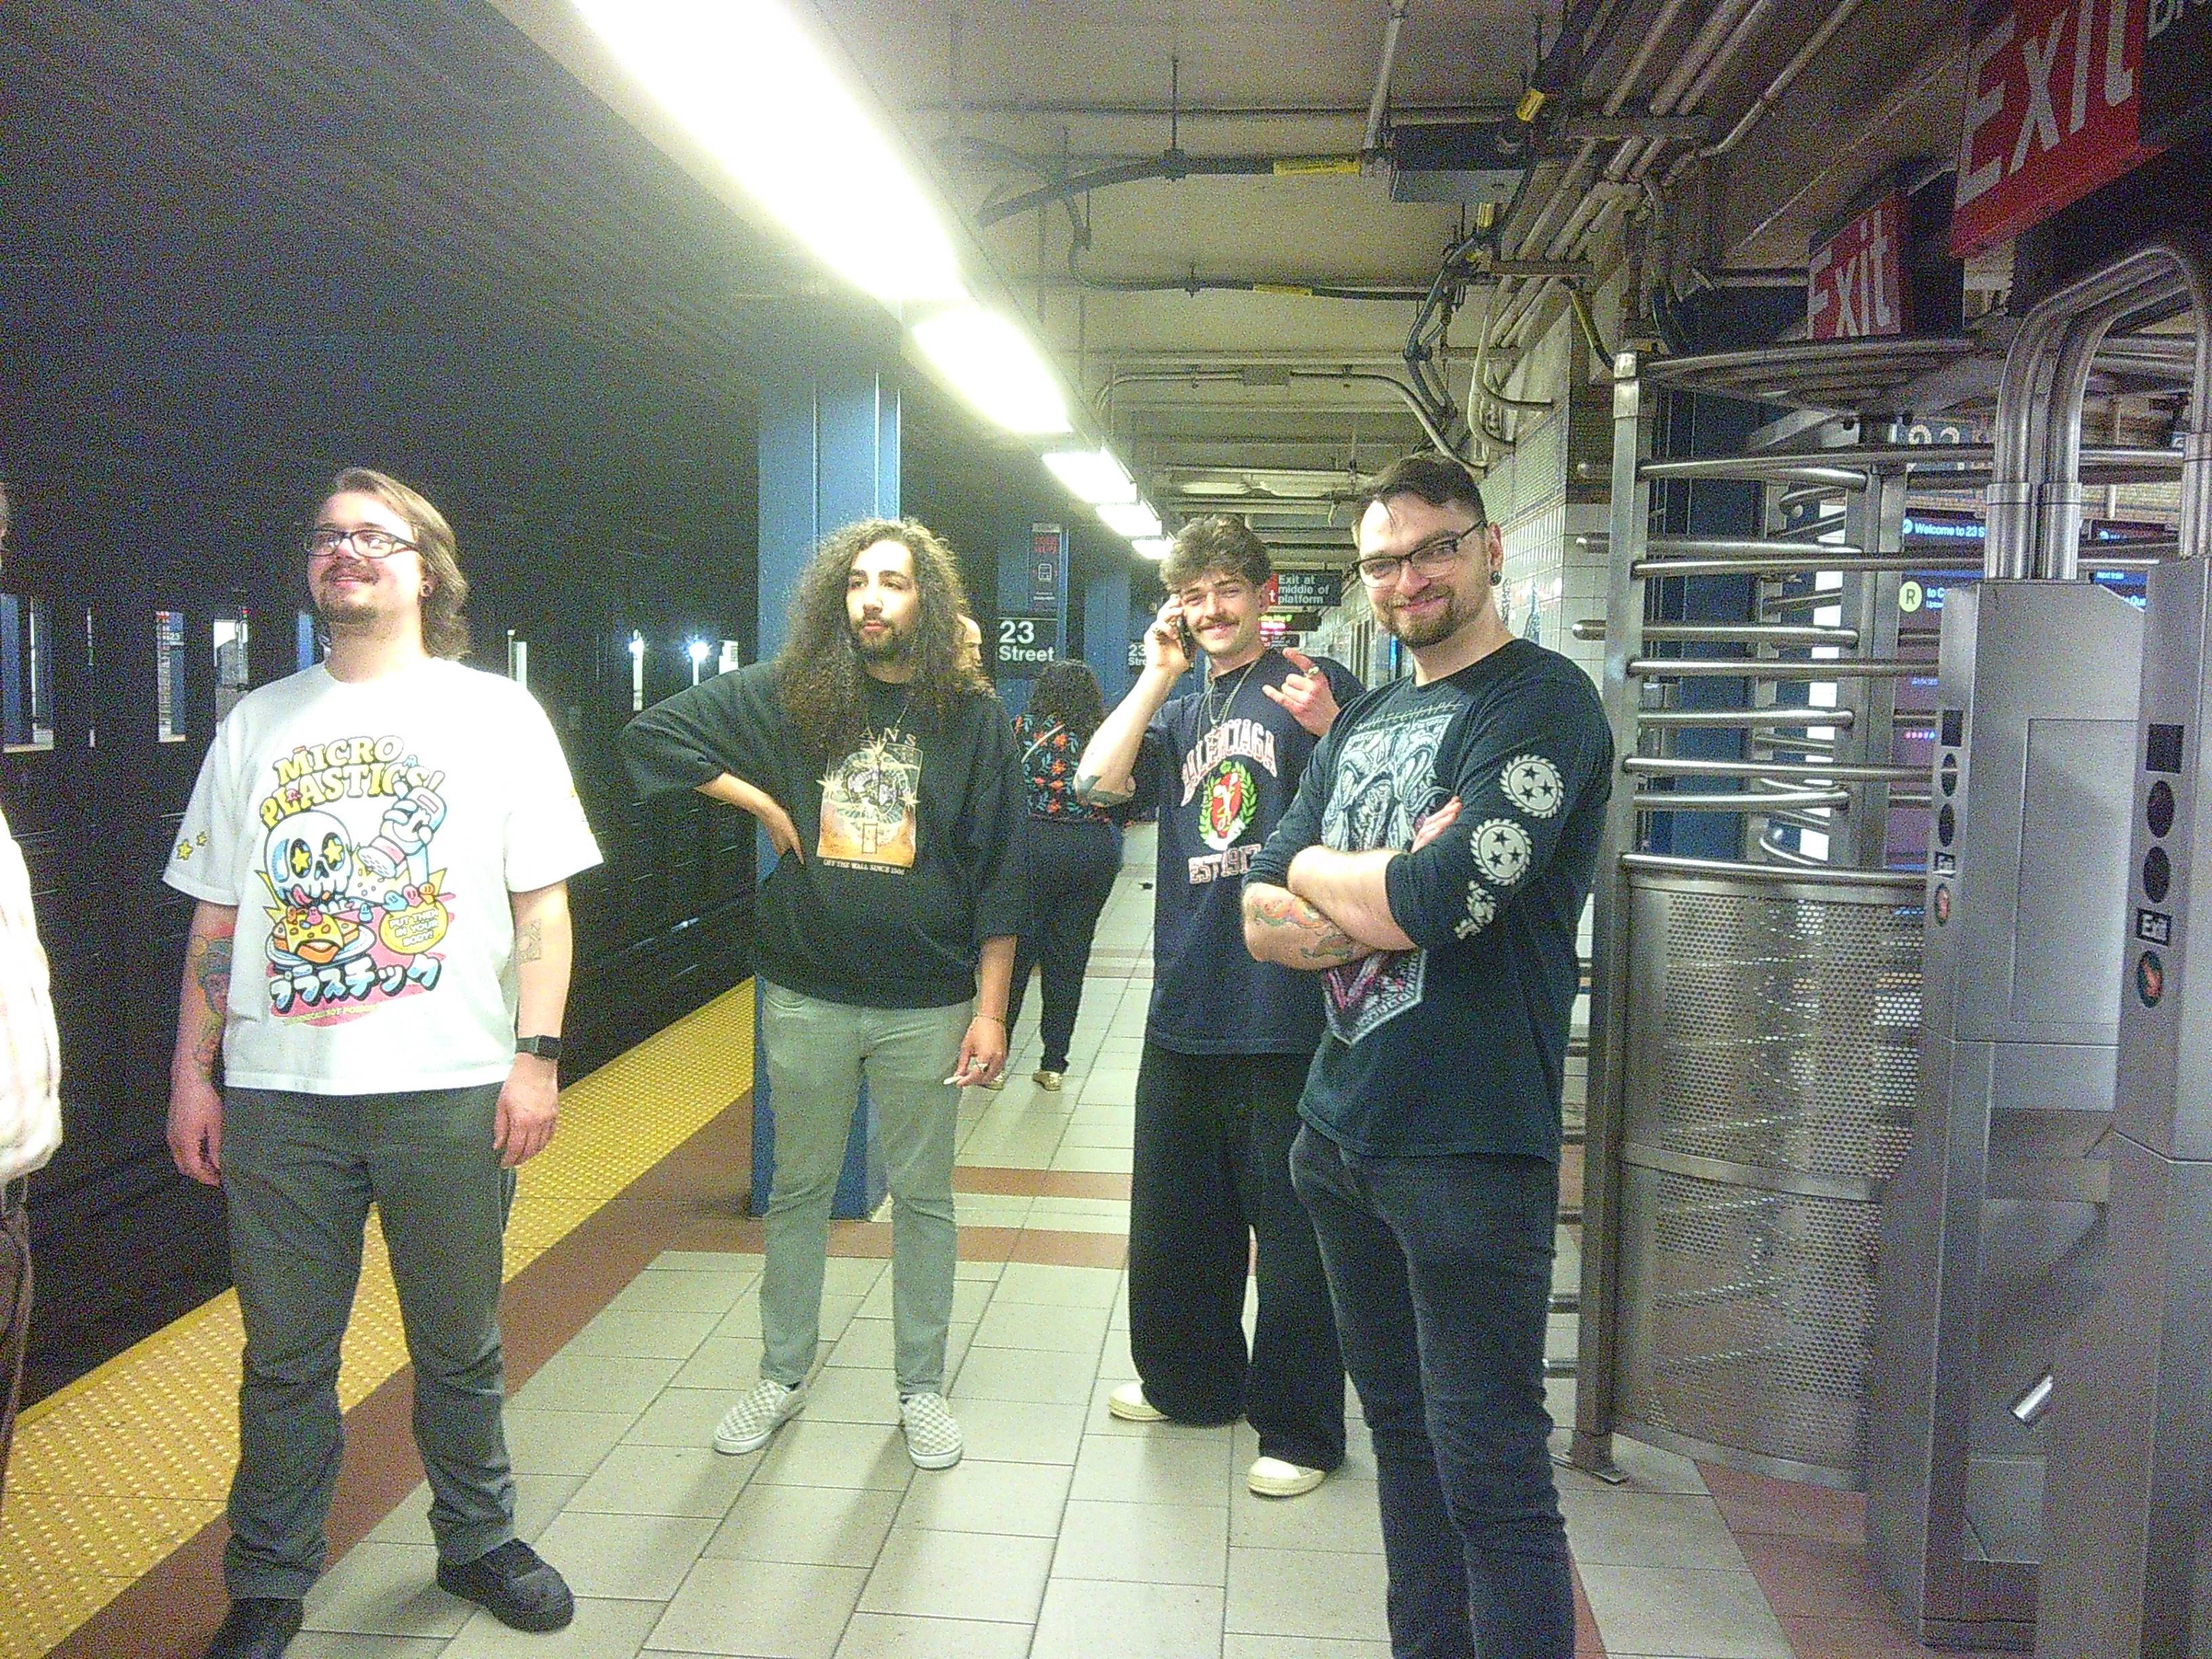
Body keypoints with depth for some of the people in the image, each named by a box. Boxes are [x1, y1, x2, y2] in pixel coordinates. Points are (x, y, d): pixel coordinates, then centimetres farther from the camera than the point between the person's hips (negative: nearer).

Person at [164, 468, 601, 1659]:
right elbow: (218, 917, 12)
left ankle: (477, 1540, 31)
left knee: (459, 1346, 10)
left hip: (450, 1089, -2)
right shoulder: (257, 723, 11)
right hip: (279, 1092, 2)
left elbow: (542, 902, 0)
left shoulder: (495, 713, 4)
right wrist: (192, 1074, 6)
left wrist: (536, 1056, -8)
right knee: (285, 1356, 10)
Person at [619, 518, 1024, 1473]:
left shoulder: (971, 715, -2)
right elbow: (650, 734, 3)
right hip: (806, 993, 1)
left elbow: (998, 875, -2)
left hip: (927, 1001, -1)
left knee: (922, 1198, 11)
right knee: (799, 1191, 15)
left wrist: (990, 1010, -6)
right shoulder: (787, 695, 0)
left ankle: (921, 1388, 26)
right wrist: (764, 805, -5)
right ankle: (782, 1376, 31)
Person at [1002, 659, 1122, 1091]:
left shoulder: (1024, 728, 0)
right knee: (1071, 954, 9)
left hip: (1035, 842, -2)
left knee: (1017, 948, 6)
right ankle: (1054, 1064, 14)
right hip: (1098, 849, 2)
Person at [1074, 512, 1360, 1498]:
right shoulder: (1178, 714, 16)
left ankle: (1299, 1430, 21)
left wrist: (1330, 730, -26)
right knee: (1173, 1222, 20)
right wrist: (1157, 677, -1)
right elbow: (1097, 782, -1)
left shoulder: (1313, 687, -1)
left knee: (1292, 1238, 5)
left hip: (1288, 1016, -6)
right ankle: (1191, 1382, 41)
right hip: (1187, 1009, 7)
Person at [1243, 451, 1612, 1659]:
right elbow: (1263, 916, 6)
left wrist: (1315, 871, -4)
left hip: (1469, 1148, -7)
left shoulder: (1543, 702, -9)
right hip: (1339, 1129, 8)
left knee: (1490, 1473, 0)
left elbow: (1440, 903, -22)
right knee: (1399, 1425, 20)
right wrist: (1384, 902, -13)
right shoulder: (1363, 723, 13)